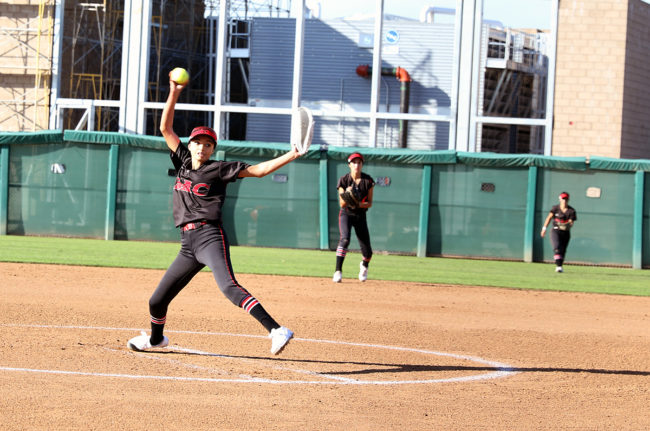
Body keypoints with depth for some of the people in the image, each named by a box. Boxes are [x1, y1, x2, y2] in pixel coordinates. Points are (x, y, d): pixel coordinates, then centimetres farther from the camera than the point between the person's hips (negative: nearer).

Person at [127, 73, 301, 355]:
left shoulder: (219, 170, 3)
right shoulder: (183, 162, 17)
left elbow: (257, 170, -2)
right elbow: (165, 128, 17)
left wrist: (290, 156, -13)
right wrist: (174, 94, 8)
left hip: (210, 236, -6)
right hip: (188, 244, 6)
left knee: (228, 287, -29)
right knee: (157, 301, 11)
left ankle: (276, 331, -40)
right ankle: (156, 339, 42)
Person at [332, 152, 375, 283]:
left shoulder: (368, 181, -5)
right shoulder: (343, 180, -9)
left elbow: (370, 203, -3)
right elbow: (342, 204, -9)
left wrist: (359, 204, -22)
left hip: (360, 215, 2)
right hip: (346, 213, -2)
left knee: (367, 251, 0)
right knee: (344, 239, -29)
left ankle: (364, 265, 37)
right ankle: (338, 271, -25)